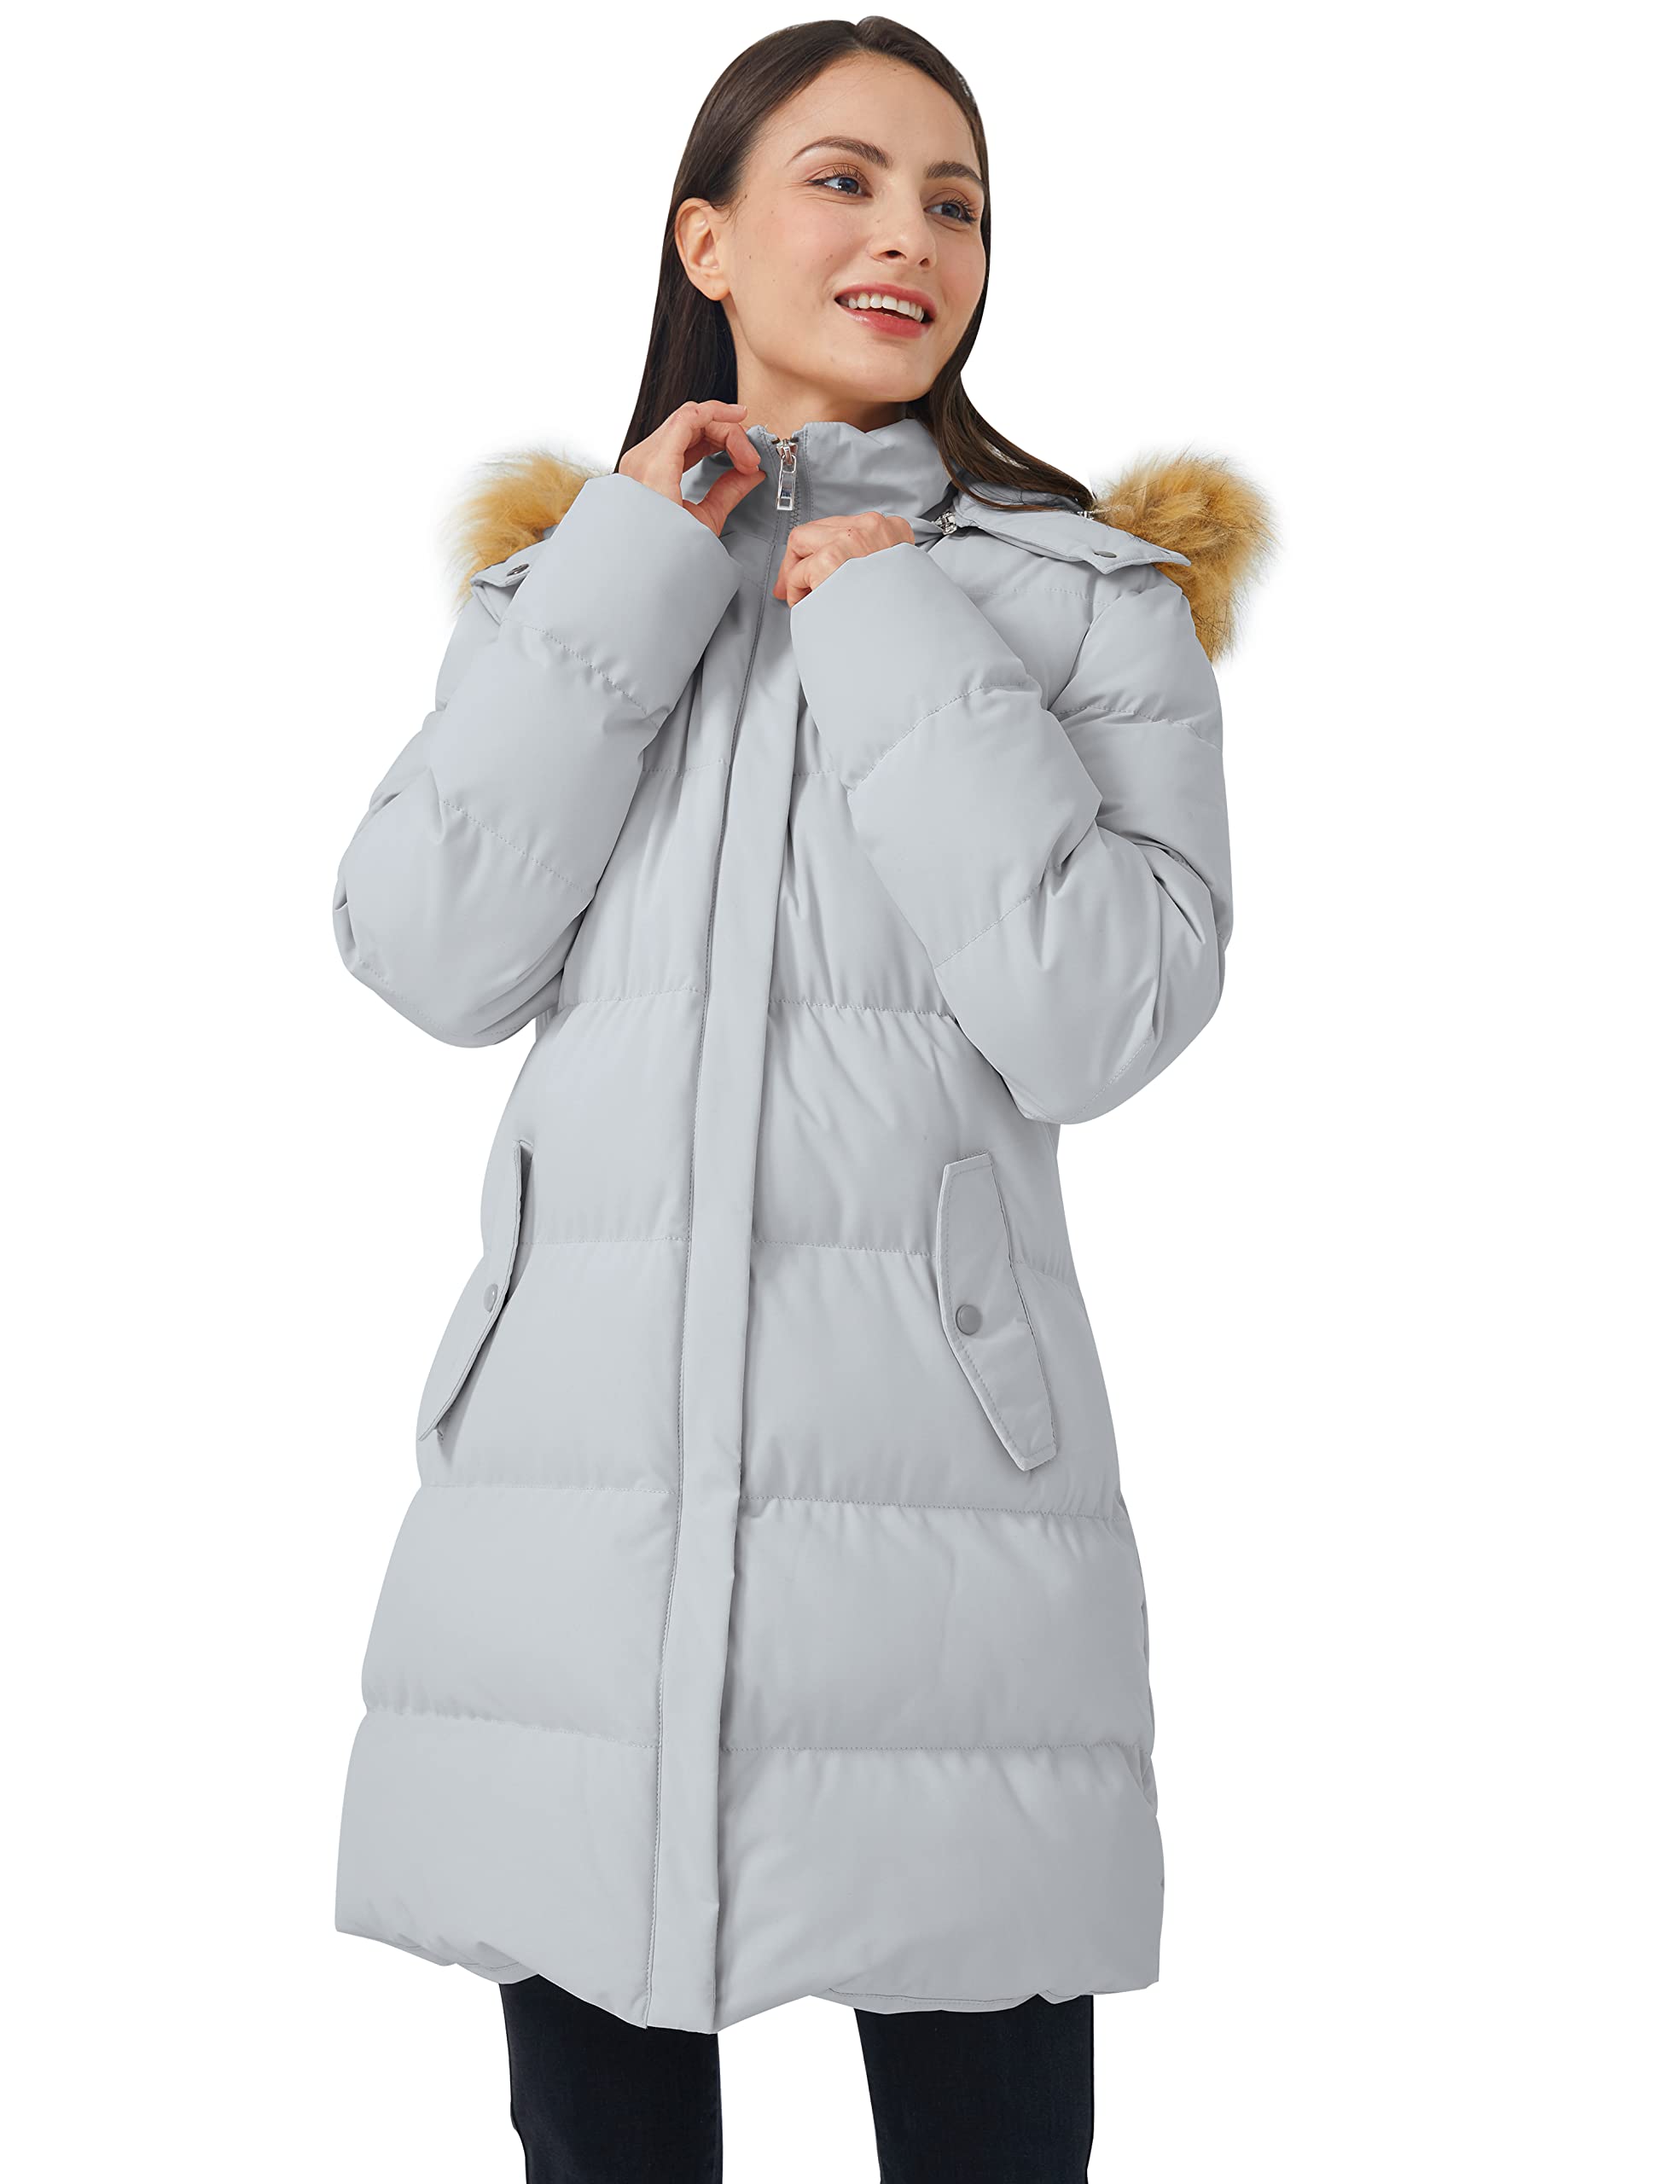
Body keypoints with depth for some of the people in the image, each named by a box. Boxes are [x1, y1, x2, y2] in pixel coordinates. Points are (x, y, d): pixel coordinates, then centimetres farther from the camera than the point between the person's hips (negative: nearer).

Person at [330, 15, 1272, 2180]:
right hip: (573, 1461, 2)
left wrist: (906, 647, -8)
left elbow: (1105, 1025, -8)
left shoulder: (1094, 595, 5)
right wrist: (625, 594, -4)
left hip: (935, 1468, -2)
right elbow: (434, 963, -1)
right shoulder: (571, 564, 13)